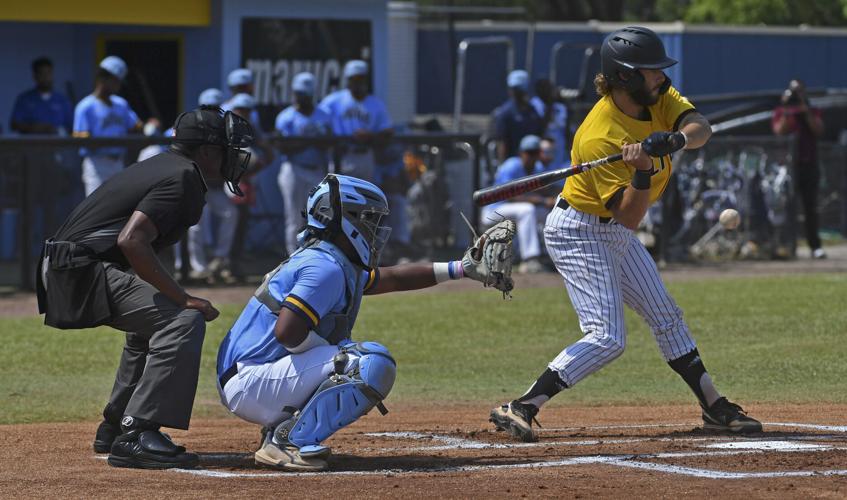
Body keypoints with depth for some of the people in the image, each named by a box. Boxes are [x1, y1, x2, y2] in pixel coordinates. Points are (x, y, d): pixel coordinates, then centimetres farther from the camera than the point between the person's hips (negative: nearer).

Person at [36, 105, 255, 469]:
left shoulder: (165, 166, 18)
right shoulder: (183, 178, -13)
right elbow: (131, 241, -26)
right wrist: (184, 298, -22)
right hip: (85, 271, -11)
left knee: (152, 322, 30)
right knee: (183, 322, -20)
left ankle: (115, 428, 33)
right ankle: (135, 436, -25)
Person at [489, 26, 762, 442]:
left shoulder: (658, 98, -7)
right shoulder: (599, 138, -30)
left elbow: (701, 128, -22)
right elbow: (629, 215, -28)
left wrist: (674, 139, -42)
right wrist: (643, 172, -45)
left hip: (616, 235, 9)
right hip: (578, 232, -9)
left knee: (666, 317, 16)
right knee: (607, 338, -18)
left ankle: (715, 408, 26)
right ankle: (519, 409, -20)